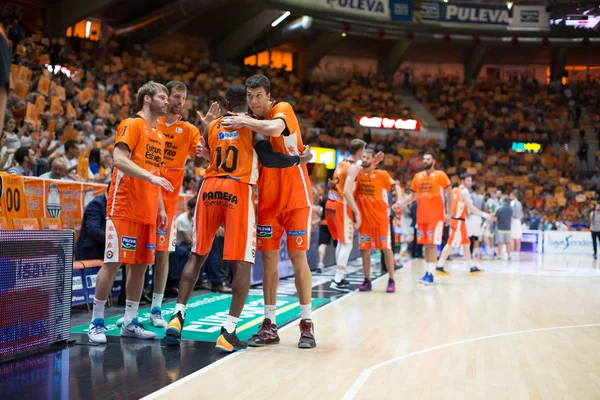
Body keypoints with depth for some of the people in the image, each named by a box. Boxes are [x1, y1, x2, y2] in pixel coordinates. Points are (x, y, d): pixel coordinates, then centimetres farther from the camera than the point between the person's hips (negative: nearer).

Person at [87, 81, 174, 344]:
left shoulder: (159, 134, 20)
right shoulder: (132, 125, -4)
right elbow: (119, 159, -18)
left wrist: (161, 208, 17)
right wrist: (151, 176, -26)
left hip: (147, 212, 8)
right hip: (124, 208, -8)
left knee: (140, 265, 8)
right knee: (112, 263, -5)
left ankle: (130, 322, 16)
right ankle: (96, 322, 4)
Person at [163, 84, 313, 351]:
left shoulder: (213, 126, 17)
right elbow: (268, 158, -8)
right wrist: (299, 160, 5)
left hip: (210, 188, 4)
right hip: (238, 191, -4)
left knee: (197, 255, 14)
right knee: (242, 262, -1)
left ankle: (178, 317, 5)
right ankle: (229, 332, -6)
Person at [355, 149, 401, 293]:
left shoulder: (382, 174, -3)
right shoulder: (357, 174, 3)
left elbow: (395, 186, 3)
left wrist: (398, 200, -10)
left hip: (380, 217, -3)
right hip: (363, 217, 3)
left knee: (386, 248, 0)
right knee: (365, 250, 4)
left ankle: (391, 281, 5)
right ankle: (367, 281, 12)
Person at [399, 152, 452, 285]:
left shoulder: (440, 175, -2)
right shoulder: (417, 176, 11)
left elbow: (449, 195, -1)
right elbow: (413, 196, 18)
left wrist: (449, 213, -6)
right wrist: (401, 203, 2)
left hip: (436, 216, -5)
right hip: (421, 216, 5)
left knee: (432, 244, -10)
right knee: (426, 244, 8)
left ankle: (430, 274, -11)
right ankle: (428, 271, 14)